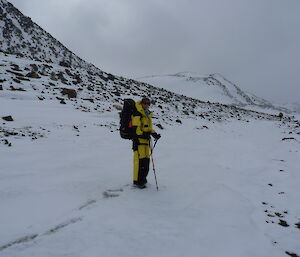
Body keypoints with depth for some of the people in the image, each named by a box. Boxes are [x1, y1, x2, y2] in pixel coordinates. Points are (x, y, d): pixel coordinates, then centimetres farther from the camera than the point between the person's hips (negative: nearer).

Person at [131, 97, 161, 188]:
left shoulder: (148, 114, 20)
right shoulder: (137, 113, -8)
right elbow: (135, 127, -14)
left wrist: (154, 134, 11)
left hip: (146, 139, 9)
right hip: (139, 139, -9)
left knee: (146, 160, 12)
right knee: (140, 159, -10)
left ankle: (142, 178, 26)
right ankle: (137, 181, 0)